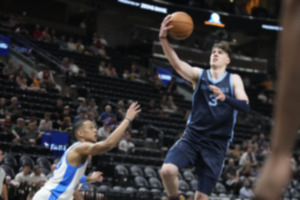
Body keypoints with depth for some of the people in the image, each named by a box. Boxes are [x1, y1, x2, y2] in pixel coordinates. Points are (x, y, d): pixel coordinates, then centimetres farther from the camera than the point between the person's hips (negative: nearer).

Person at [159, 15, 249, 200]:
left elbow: (245, 106, -10)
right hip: (192, 136, 0)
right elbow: (177, 63, -15)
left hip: (217, 144, 0)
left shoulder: (234, 80, 5)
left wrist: (225, 97, -30)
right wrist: (163, 38, -33)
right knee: (167, 170, -24)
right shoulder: (199, 75, 4)